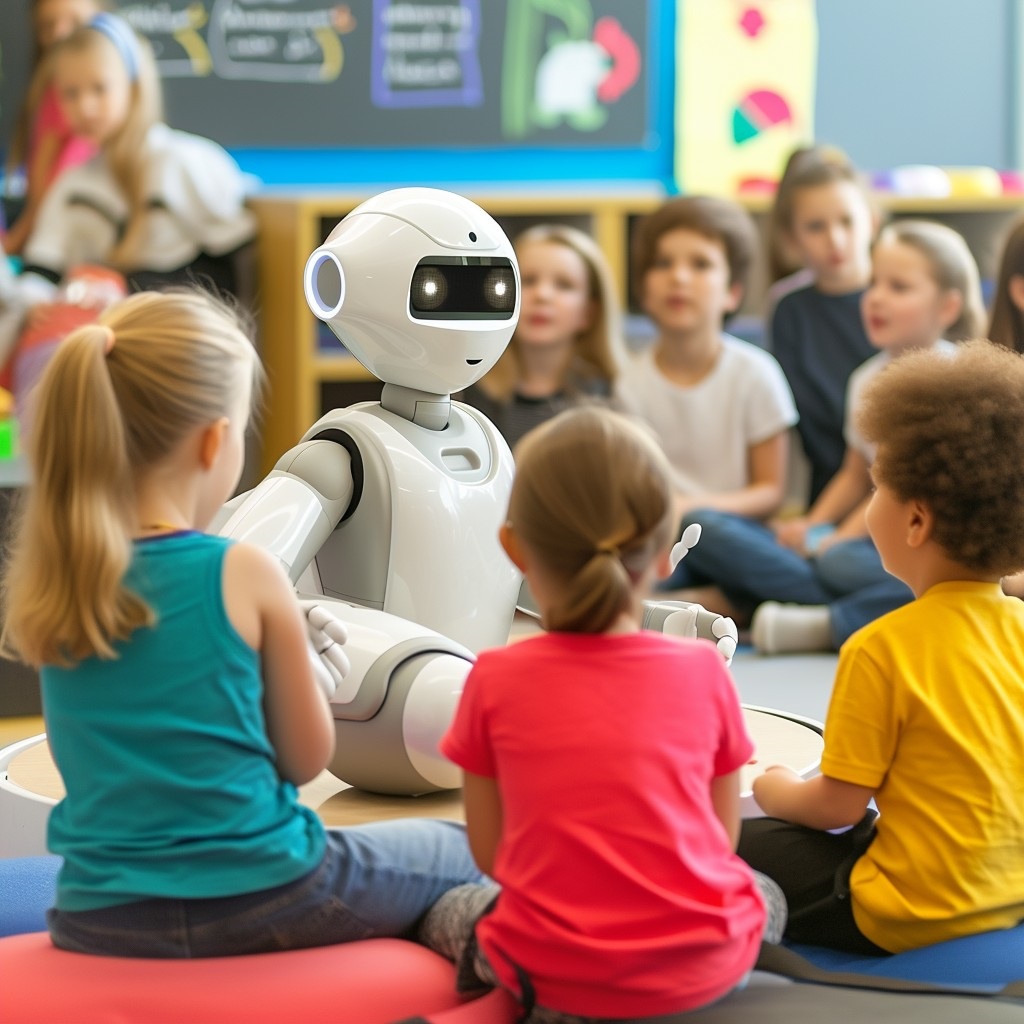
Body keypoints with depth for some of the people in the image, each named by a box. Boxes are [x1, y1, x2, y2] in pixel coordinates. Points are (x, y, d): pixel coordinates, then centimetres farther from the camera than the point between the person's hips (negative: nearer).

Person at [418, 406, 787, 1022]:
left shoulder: (496, 681, -8)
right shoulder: (703, 670, -5)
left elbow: (490, 853, 1)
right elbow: (722, 839, 4)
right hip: (706, 971, 1)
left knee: (448, 915, 31)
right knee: (765, 898, 35)